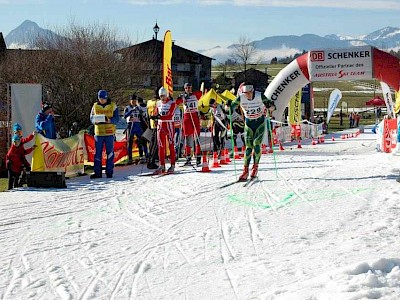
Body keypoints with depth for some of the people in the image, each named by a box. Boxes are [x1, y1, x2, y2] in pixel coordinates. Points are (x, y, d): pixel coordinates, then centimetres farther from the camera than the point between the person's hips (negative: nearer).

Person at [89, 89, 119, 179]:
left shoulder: (113, 106, 2)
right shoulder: (95, 106, 8)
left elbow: (116, 118, -1)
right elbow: (91, 118, 10)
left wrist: (110, 120, -22)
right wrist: (94, 121, -14)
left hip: (109, 132, -2)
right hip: (98, 132, 2)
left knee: (110, 152, 1)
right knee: (97, 152, 1)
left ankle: (109, 171, 8)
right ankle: (97, 172, 5)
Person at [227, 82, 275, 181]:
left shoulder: (260, 96, -20)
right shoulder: (241, 98, -16)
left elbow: (271, 105, -17)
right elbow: (232, 107, -11)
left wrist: (270, 107, -40)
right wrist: (229, 105, -33)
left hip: (260, 122, -1)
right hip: (249, 123, 1)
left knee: (257, 145, -14)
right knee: (249, 147, -4)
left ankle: (255, 167, 3)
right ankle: (245, 171, 0)